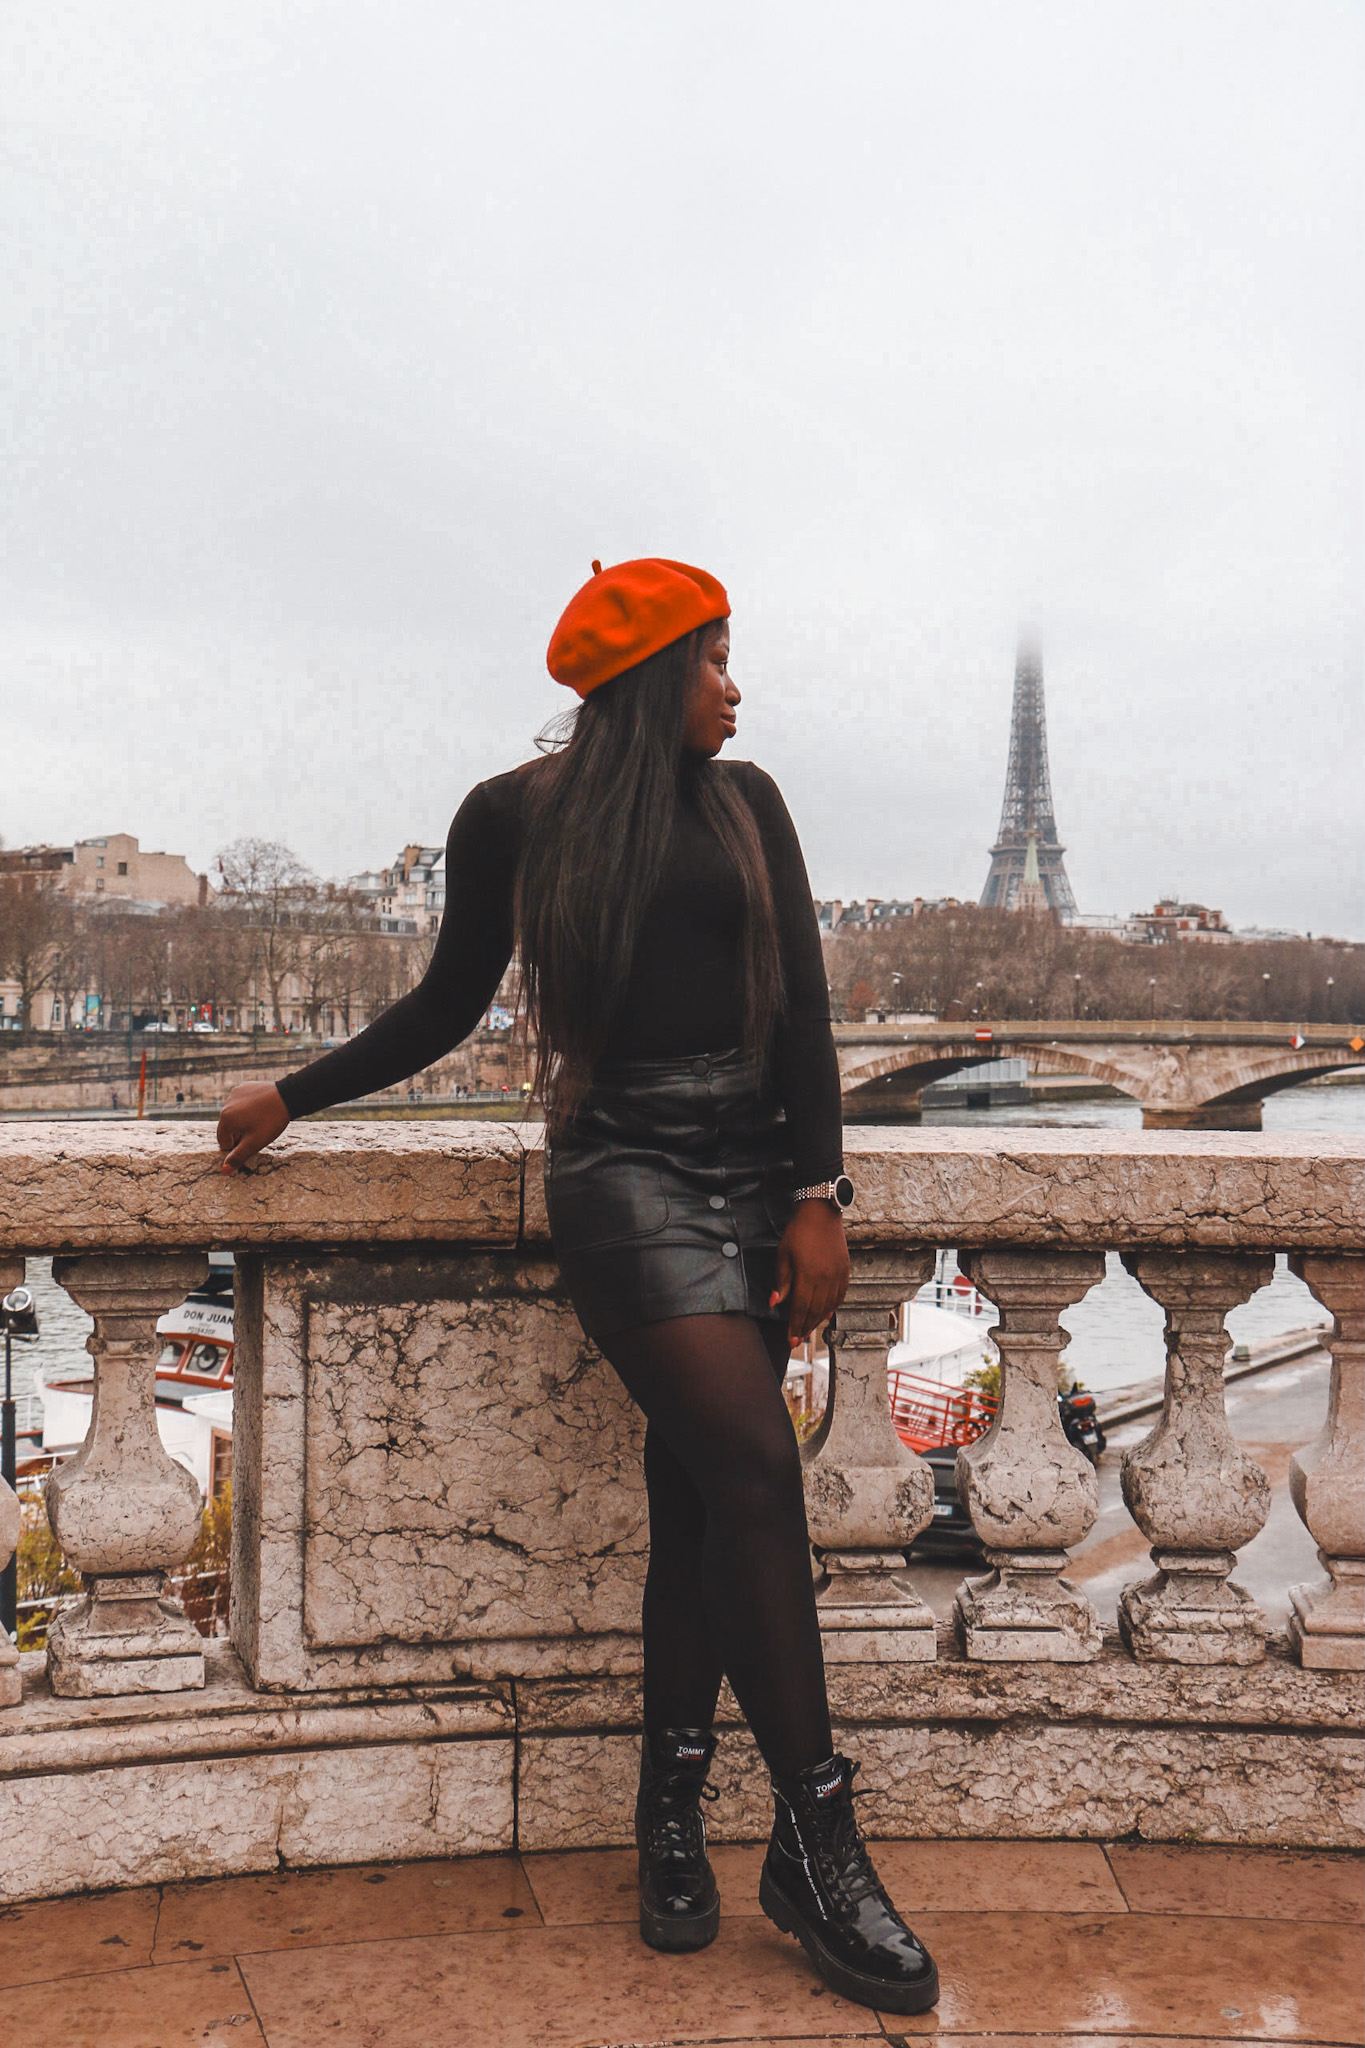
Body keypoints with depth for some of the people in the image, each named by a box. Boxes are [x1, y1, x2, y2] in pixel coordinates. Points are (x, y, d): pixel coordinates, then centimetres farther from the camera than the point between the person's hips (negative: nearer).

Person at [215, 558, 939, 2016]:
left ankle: (670, 1817, 17)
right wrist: (294, 1095, 14)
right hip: (623, 1168, -3)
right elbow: (449, 1005, 14)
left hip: (755, 1163, 4)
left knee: (698, 1488, 2)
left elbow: (801, 1005, 7)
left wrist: (817, 1195, 0)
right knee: (755, 1466, -14)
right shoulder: (513, 818, 4)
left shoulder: (744, 805, 13)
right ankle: (816, 1847, -3)